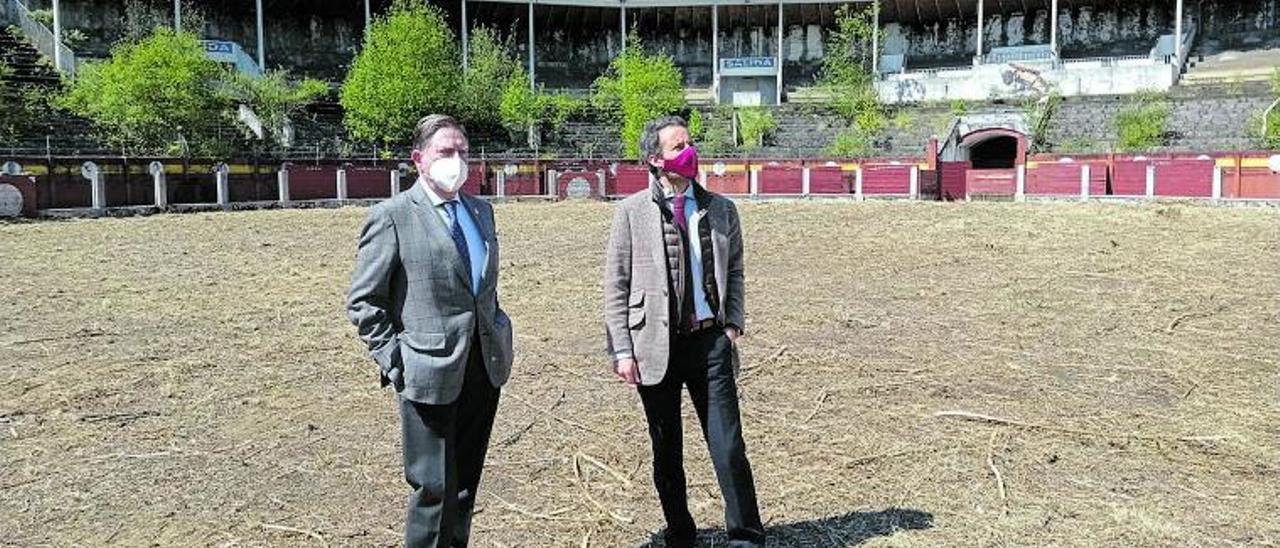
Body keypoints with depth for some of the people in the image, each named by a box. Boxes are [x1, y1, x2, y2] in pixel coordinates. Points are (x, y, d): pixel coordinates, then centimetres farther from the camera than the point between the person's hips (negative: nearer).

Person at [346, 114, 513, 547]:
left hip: (485, 367, 6)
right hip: (430, 373, -6)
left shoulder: (481, 210, 11)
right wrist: (393, 362, -11)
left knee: (465, 484, 17)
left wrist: (498, 340, 13)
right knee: (435, 488, 4)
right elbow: (363, 302, -7)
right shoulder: (391, 216, -9)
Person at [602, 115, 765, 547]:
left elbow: (734, 271, 18)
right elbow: (616, 287, -1)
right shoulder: (632, 212, -1)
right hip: (656, 346, -1)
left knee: (729, 447, 1)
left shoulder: (721, 209, 7)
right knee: (666, 453, 11)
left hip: (710, 341, 2)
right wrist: (622, 351, -6)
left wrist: (733, 322, 5)